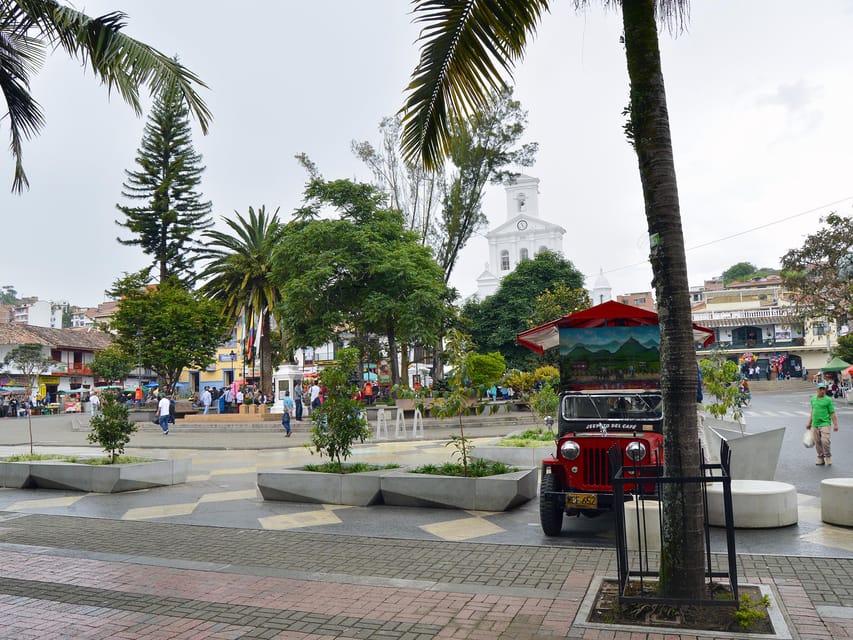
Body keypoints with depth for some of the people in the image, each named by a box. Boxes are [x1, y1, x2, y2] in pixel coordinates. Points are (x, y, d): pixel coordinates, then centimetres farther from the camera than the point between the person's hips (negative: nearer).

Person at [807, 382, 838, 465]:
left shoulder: (828, 400, -3)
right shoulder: (813, 399, 11)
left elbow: (832, 413, -4)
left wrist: (835, 424, -9)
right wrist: (809, 423, 23)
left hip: (825, 423, -5)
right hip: (815, 424, 5)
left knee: (825, 441, -15)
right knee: (818, 442, 8)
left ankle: (828, 456, 7)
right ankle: (821, 458, 20)